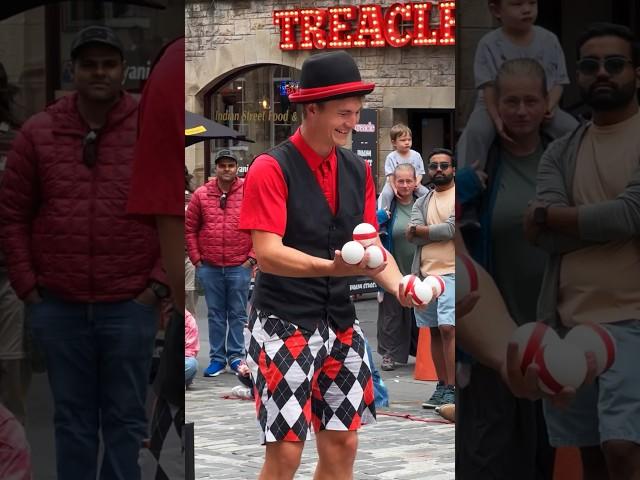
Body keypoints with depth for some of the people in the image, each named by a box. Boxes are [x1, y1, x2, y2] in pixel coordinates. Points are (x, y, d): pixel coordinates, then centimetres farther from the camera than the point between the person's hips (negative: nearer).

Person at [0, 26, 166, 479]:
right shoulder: (38, 132, 3)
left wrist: (160, 283, -5)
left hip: (129, 306, -1)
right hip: (59, 306, 1)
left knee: (125, 418, 6)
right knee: (73, 417, 10)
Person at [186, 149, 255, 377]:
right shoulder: (201, 194, 3)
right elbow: (190, 228, 8)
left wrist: (252, 257, -4)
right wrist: (196, 258, 3)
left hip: (239, 267, -1)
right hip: (209, 267, 2)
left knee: (238, 314, 5)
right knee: (215, 314, 8)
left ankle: (236, 356, 13)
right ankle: (217, 358, 14)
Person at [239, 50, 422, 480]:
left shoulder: (358, 170, 9)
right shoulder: (271, 169, -11)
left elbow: (373, 246, 10)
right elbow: (267, 253, -19)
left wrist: (398, 286, -11)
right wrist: (333, 267, -35)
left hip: (340, 323, 7)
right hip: (283, 324, -6)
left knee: (342, 444, 9)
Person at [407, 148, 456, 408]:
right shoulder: (422, 203, 16)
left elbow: (451, 229, -12)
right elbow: (413, 236, 2)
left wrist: (419, 229, 0)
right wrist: (438, 232, -12)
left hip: (451, 272, -6)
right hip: (425, 272, 6)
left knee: (448, 328, -15)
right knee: (435, 331, 9)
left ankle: (452, 389, -14)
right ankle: (442, 387, 15)